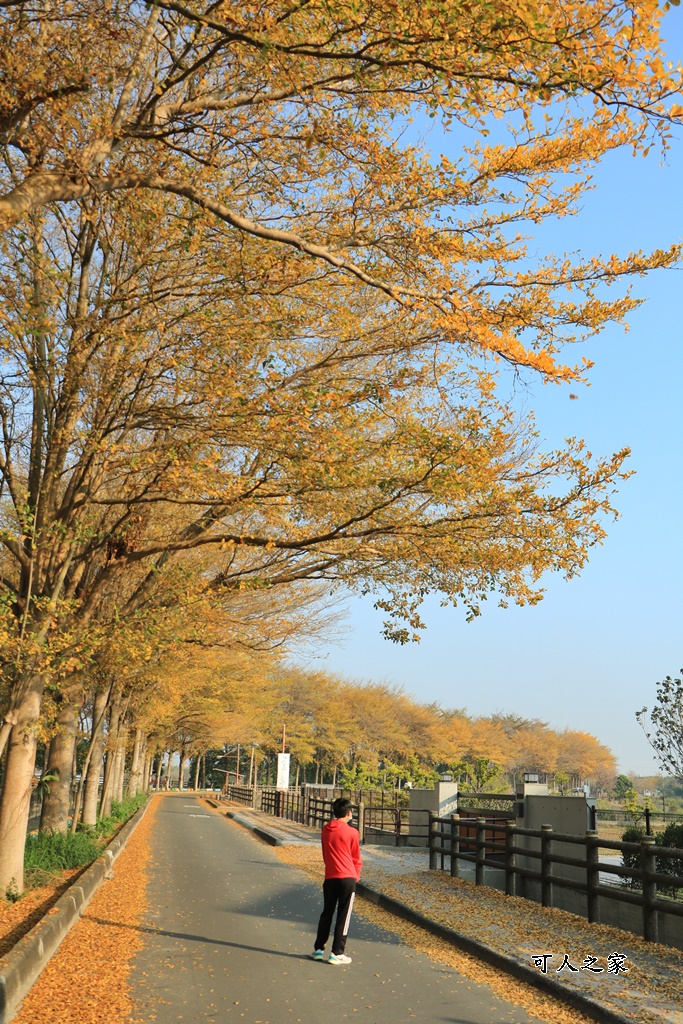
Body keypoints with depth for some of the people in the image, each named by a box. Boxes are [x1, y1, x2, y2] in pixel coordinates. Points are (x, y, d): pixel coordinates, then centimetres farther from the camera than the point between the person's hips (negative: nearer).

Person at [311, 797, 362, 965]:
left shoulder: (325, 830, 3)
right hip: (347, 878, -4)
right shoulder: (351, 832, -10)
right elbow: (356, 858, 0)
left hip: (330, 877, 4)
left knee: (326, 914, 16)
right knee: (343, 917, 3)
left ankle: (318, 949, 20)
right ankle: (337, 953, 3)